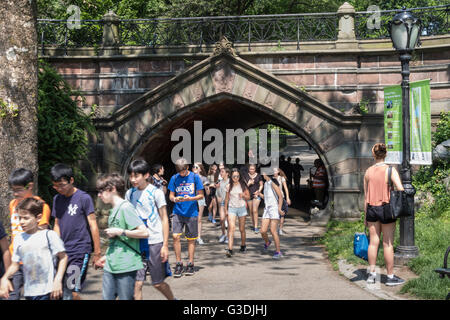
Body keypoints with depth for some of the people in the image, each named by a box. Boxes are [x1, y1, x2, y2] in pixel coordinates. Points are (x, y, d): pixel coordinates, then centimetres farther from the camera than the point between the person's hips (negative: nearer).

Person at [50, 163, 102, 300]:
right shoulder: (57, 199, 10)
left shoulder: (84, 198, -8)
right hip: (63, 252, 6)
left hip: (80, 252, -6)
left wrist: (97, 253, -5)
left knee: (72, 292, -12)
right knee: (59, 291, 4)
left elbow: (93, 226, -6)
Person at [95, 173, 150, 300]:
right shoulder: (114, 210, 14)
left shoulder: (125, 207, -13)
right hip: (110, 266, 8)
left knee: (125, 298, 1)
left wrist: (119, 232, -16)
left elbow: (144, 232, -21)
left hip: (126, 266, -8)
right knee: (107, 297, 10)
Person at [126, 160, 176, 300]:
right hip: (137, 243, 3)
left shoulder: (156, 192, -6)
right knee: (136, 284, -3)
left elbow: (164, 219, -4)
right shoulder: (129, 193, 6)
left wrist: (165, 245, -8)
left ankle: (173, 299, 33)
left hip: (155, 242, -3)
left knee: (158, 283, 7)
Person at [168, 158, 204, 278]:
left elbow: (201, 195, 2)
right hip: (178, 212, 1)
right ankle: (178, 264, 1)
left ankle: (190, 264, 17)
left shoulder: (195, 177, -1)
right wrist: (175, 199, -14)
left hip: (191, 213, -1)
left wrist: (190, 198, -17)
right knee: (175, 236, -12)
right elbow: (171, 195, 10)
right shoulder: (174, 178, 5)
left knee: (191, 239, 5)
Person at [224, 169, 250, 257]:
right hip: (232, 208, 0)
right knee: (231, 227, -16)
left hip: (241, 207, 1)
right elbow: (227, 198, 13)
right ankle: (230, 249, -23)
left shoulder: (243, 185, 1)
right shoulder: (229, 186, 3)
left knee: (242, 229, 9)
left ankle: (243, 246, 32)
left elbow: (248, 197, 6)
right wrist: (225, 209, 11)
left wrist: (243, 195, -14)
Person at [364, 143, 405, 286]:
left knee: (373, 242, 11)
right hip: (386, 208, -4)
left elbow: (366, 195, 7)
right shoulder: (390, 170, -8)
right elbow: (400, 189, -21)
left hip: (372, 208, 4)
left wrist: (366, 214, 14)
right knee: (388, 244, 3)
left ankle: (372, 274, 16)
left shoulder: (368, 171, 3)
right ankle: (390, 276, 10)